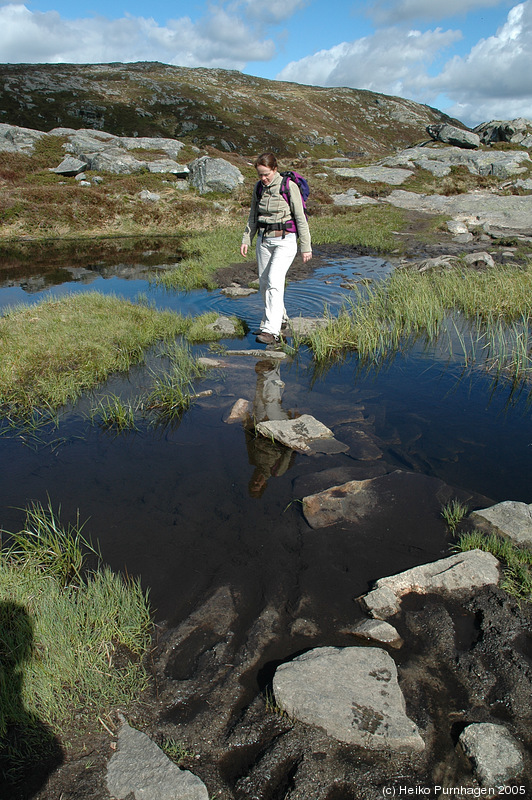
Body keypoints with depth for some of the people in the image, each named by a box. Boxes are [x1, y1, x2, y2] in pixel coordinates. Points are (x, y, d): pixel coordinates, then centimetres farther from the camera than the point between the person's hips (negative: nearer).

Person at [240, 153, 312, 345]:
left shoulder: (289, 187, -10)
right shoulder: (258, 188, 6)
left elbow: (300, 218, -8)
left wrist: (306, 247, -7)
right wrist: (246, 240, 8)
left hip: (285, 240, -6)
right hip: (264, 240, 6)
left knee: (274, 281, -19)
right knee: (264, 282, 10)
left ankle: (271, 331, -22)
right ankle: (278, 317, 32)